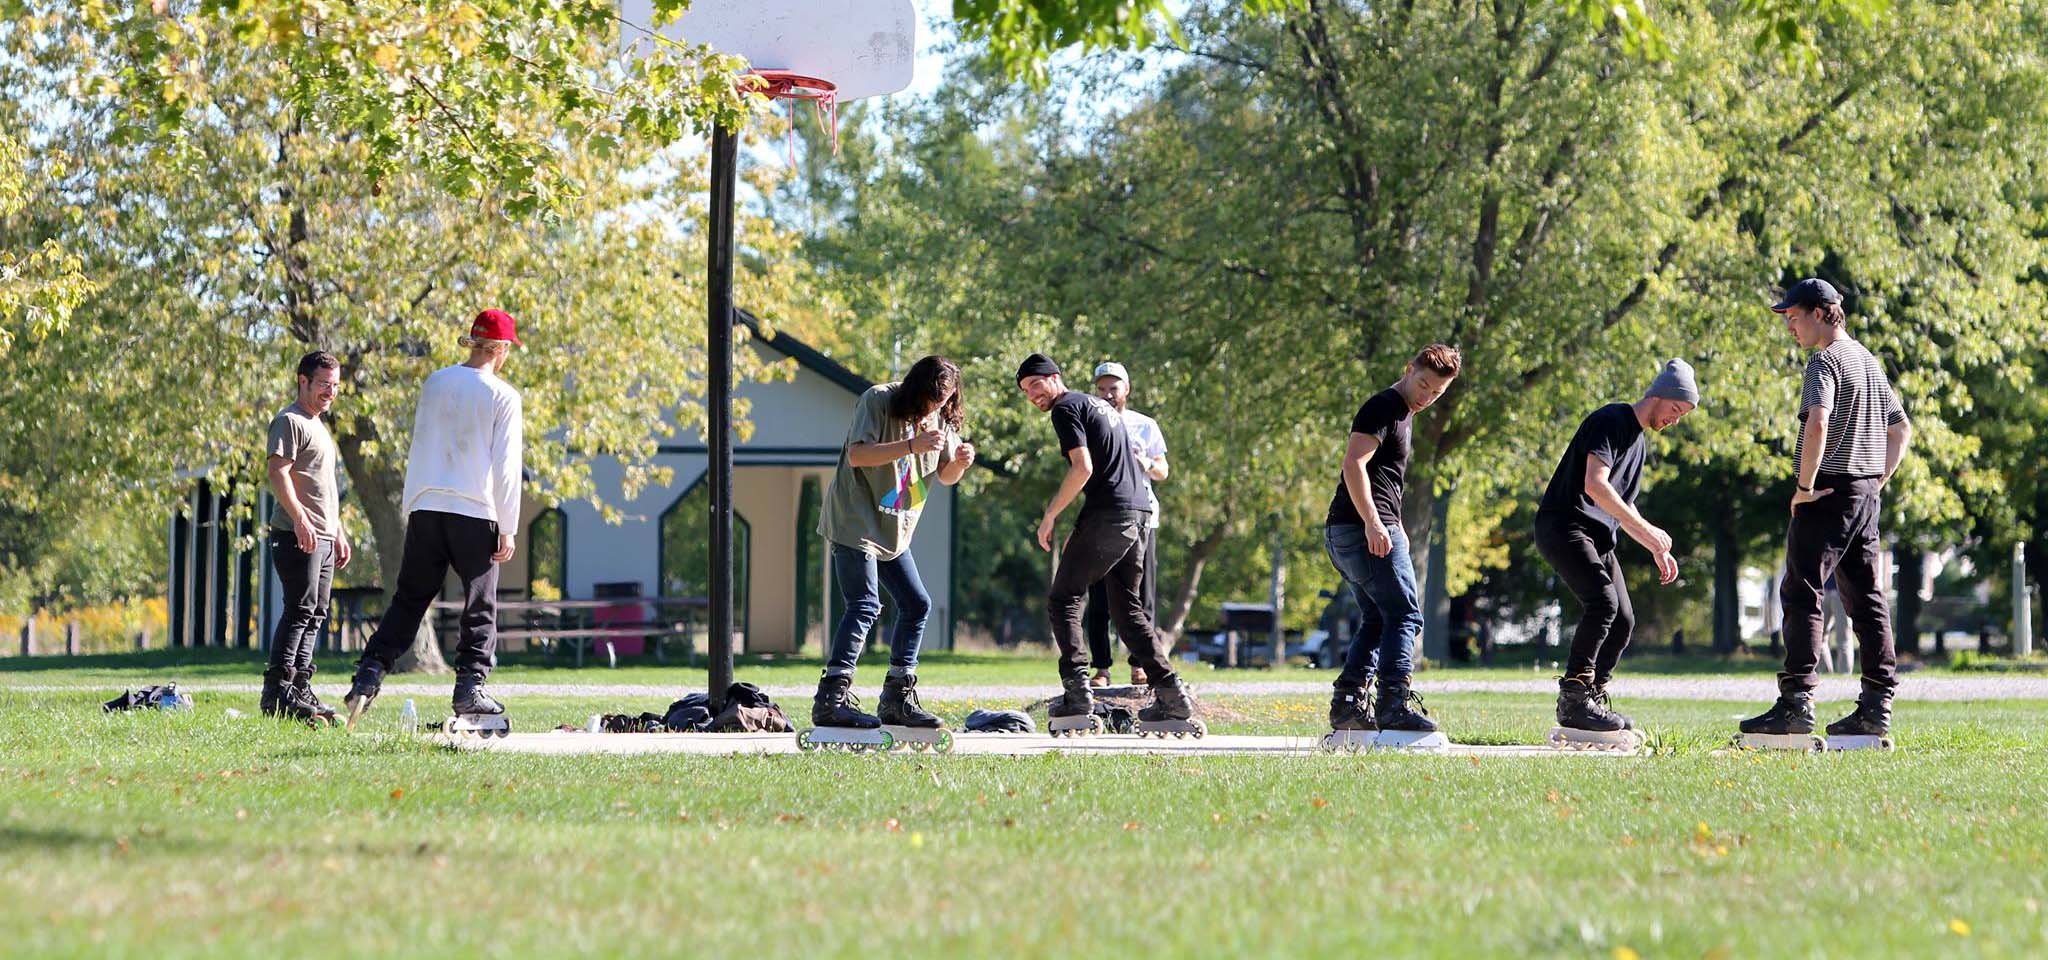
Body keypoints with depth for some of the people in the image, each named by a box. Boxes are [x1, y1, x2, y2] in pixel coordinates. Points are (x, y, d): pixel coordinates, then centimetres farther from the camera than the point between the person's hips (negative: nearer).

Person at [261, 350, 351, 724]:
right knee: (300, 609, -15)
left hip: (324, 536, 10)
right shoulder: (289, 421, -6)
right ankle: (277, 690, -17)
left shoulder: (319, 426, 24)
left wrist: (339, 532, 26)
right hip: (298, 535, -10)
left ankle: (300, 690, 11)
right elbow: (278, 473, -17)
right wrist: (299, 518, -27)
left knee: (316, 613, 9)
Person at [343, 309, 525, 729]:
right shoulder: (502, 395, -4)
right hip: (476, 512, -4)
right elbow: (506, 467, -6)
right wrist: (508, 529, -3)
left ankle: (369, 673, -2)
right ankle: (469, 689, -1)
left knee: (408, 599, 9)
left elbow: (417, 448, 14)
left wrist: (409, 506, 19)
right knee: (480, 605, 4)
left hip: (426, 507, 4)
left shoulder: (436, 382, 10)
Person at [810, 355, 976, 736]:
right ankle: (830, 698, -21)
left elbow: (945, 476, 12)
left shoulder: (939, 418, 7)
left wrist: (960, 461, -11)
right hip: (855, 522, -8)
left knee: (916, 604, 6)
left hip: (893, 529, 8)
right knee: (864, 606, -17)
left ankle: (897, 700, 13)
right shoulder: (877, 401, -14)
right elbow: (857, 454, -26)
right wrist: (912, 445, -33)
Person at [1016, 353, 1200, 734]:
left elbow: (1083, 468, -15)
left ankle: (1077, 692, -15)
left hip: (1108, 515, -9)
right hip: (1138, 512, 9)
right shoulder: (1099, 405, 25)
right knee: (1127, 606, 14)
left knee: (1062, 600, -2)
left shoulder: (1067, 408, -2)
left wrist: (1050, 515, -9)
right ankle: (1170, 693, 6)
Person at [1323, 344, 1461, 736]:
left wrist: (1395, 527, 32)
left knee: (1379, 619, 13)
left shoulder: (1402, 413, 24)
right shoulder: (1383, 407, -8)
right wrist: (1373, 523, -27)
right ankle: (1394, 702, -17)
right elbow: (1354, 463, -20)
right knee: (1404, 615, -11)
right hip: (1365, 529, -10)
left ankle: (1348, 704, 8)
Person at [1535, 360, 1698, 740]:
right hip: (1563, 526, -10)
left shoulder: (1639, 441, 21)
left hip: (1597, 537, 10)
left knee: (1623, 620, 3)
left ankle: (1592, 700, 11)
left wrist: (1657, 550, 19)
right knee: (1602, 601, -25)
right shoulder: (1611, 421, -10)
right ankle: (1573, 698, -25)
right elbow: (1595, 485, -23)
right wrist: (1645, 529, -21)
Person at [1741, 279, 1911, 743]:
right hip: (1866, 495, 9)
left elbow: (1817, 423, -27)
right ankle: (1877, 706, 8)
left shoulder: (1826, 360, -11)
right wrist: (1877, 482, 19)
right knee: (1867, 600, 9)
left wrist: (1804, 486, -21)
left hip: (1828, 494, -9)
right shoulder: (1870, 361, 18)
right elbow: (1901, 429, 25)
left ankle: (1797, 701, -14)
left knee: (1801, 595, -8)